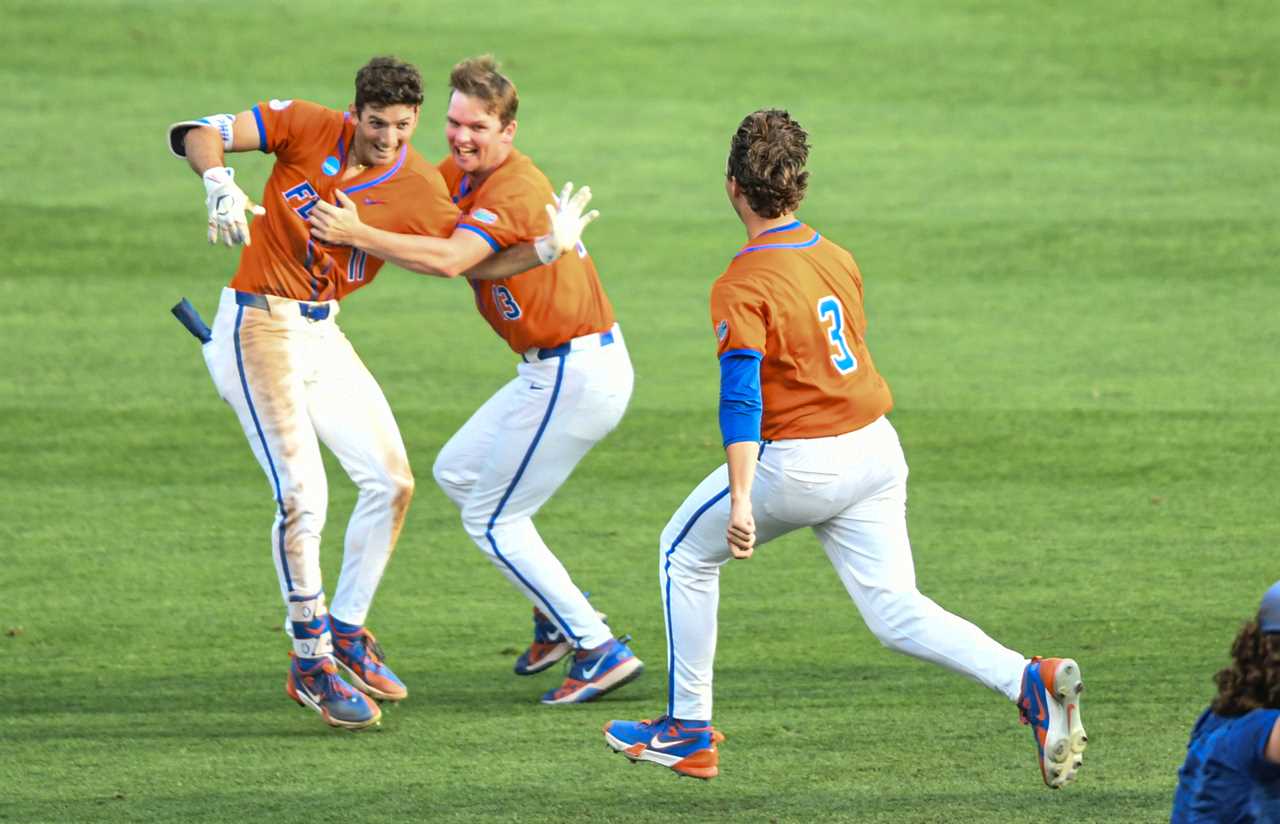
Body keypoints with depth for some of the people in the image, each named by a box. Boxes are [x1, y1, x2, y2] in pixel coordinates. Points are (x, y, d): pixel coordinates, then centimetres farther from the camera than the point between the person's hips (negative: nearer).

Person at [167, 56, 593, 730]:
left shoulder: (418, 189, -4)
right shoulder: (307, 128, -12)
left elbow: (473, 262, 3)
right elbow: (198, 135, -13)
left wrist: (548, 247, -12)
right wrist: (219, 185, -33)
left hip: (323, 334, 6)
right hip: (259, 329, -6)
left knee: (390, 482, 8)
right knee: (302, 496, -15)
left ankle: (345, 633, 25)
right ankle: (311, 665, -5)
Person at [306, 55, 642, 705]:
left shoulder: (513, 189, -22)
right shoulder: (460, 175, 8)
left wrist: (357, 235, -34)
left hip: (576, 376, -10)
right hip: (553, 370, 10)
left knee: (492, 521, -1)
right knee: (456, 474, 20)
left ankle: (601, 651, 2)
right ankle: (560, 614, 23)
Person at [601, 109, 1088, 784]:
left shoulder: (742, 286, -15)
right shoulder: (837, 258, 8)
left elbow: (741, 393, -24)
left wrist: (741, 501, -30)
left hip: (800, 467, -6)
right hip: (878, 450, 6)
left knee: (685, 552, 18)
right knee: (896, 613, 6)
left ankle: (689, 731, 21)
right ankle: (1031, 681, -17)